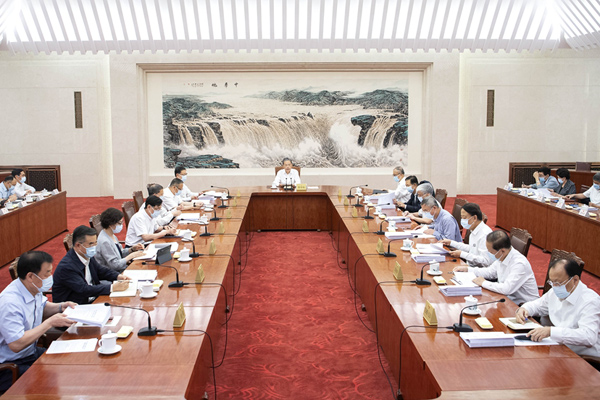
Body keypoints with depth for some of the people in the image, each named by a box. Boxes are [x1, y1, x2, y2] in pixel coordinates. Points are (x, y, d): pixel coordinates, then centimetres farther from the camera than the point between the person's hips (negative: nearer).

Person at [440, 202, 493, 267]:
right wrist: (451, 243, 24)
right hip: (470, 267, 10)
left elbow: (485, 261, -26)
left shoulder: (485, 234, -21)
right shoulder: (474, 231, 12)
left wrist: (462, 254, -21)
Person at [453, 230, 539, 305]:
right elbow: (490, 272, 20)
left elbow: (506, 289, -33)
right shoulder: (501, 258, 0)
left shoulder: (519, 263, -26)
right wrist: (467, 269, 12)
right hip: (508, 298, 8)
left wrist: (483, 283, -20)